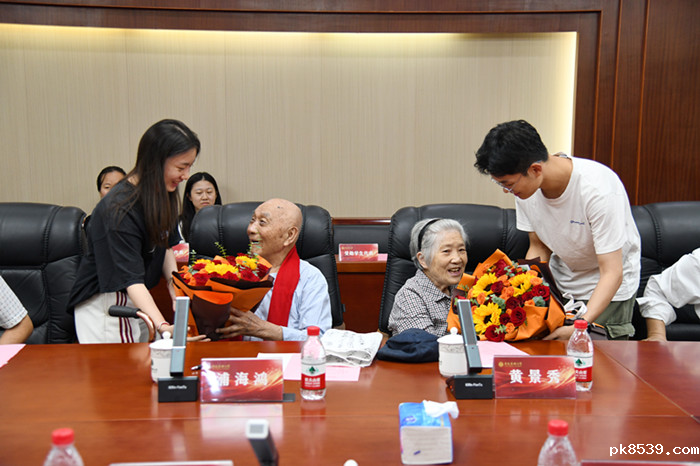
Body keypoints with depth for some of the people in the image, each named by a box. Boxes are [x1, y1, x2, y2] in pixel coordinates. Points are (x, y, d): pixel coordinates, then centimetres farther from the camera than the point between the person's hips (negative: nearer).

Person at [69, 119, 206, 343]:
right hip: (103, 304, -8)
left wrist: (177, 294, -5)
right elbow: (130, 280, -30)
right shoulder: (119, 210, -27)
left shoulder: (162, 195, -1)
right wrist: (163, 326, -42)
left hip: (138, 301, 8)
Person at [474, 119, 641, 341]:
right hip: (560, 279, 5)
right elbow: (539, 248, -2)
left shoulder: (599, 189, -32)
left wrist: (579, 326, -44)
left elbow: (612, 274, -31)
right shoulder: (525, 186, -15)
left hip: (607, 288, -4)